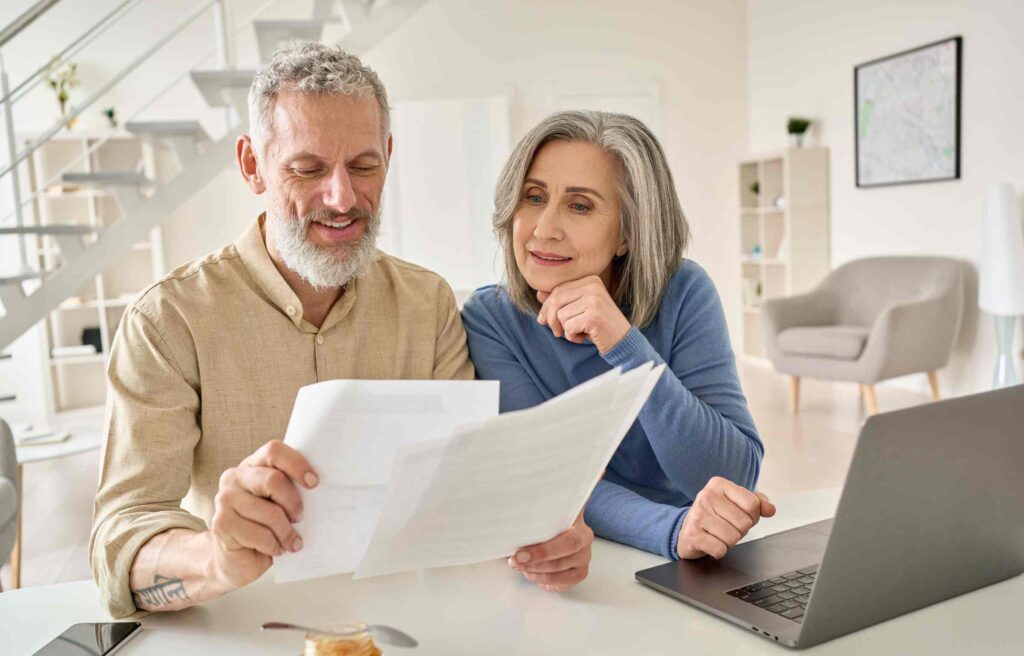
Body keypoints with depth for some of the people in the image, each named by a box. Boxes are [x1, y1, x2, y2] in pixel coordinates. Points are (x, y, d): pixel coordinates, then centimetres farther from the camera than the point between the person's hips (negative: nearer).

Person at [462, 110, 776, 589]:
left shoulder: (682, 293, -8)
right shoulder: (490, 320, -8)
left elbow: (737, 476, -15)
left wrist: (625, 346, -25)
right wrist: (673, 530, -33)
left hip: (691, 575, 1)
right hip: (574, 569, 0)